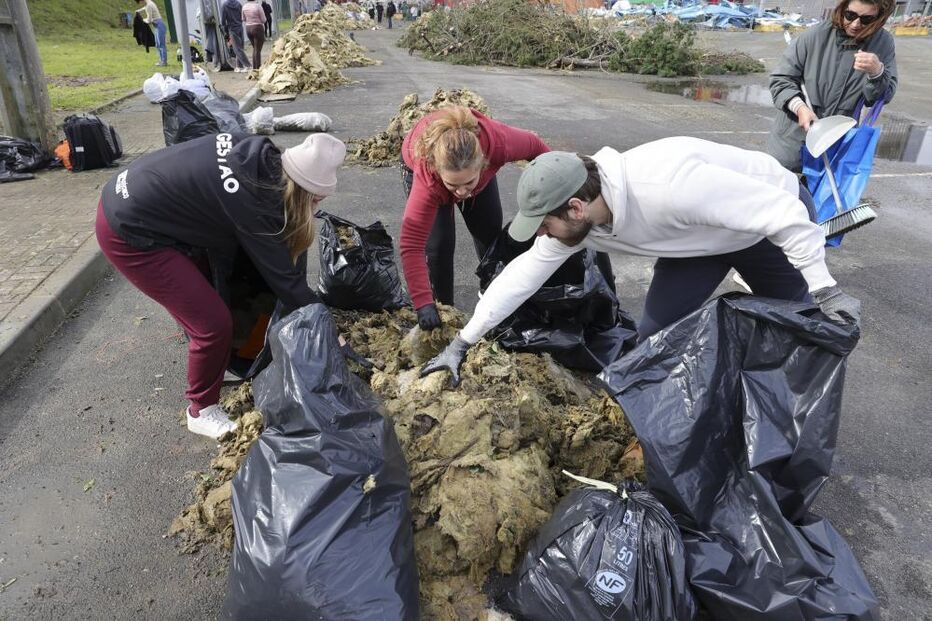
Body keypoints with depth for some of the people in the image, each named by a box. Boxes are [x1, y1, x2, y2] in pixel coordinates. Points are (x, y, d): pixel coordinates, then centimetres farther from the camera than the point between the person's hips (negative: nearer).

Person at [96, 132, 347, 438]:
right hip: (128, 233, -9)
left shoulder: (259, 156, -6)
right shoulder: (251, 202, -28)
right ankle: (202, 412, 17)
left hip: (126, 197, 9)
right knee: (214, 324, -6)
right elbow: (283, 276, -18)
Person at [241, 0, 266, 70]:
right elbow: (263, 20, -9)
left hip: (248, 28, 6)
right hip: (258, 28, -6)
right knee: (258, 49, -2)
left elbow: (243, 19, 11)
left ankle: (254, 67, 20)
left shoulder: (244, 6, 2)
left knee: (254, 48, 19)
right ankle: (258, 68, -2)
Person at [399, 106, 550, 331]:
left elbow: (534, 145, -20)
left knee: (490, 233, 10)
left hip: (470, 165, 3)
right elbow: (411, 245, -46)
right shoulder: (426, 177, -47)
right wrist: (423, 305, -50)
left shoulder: (499, 141, -43)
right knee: (439, 244, -16)